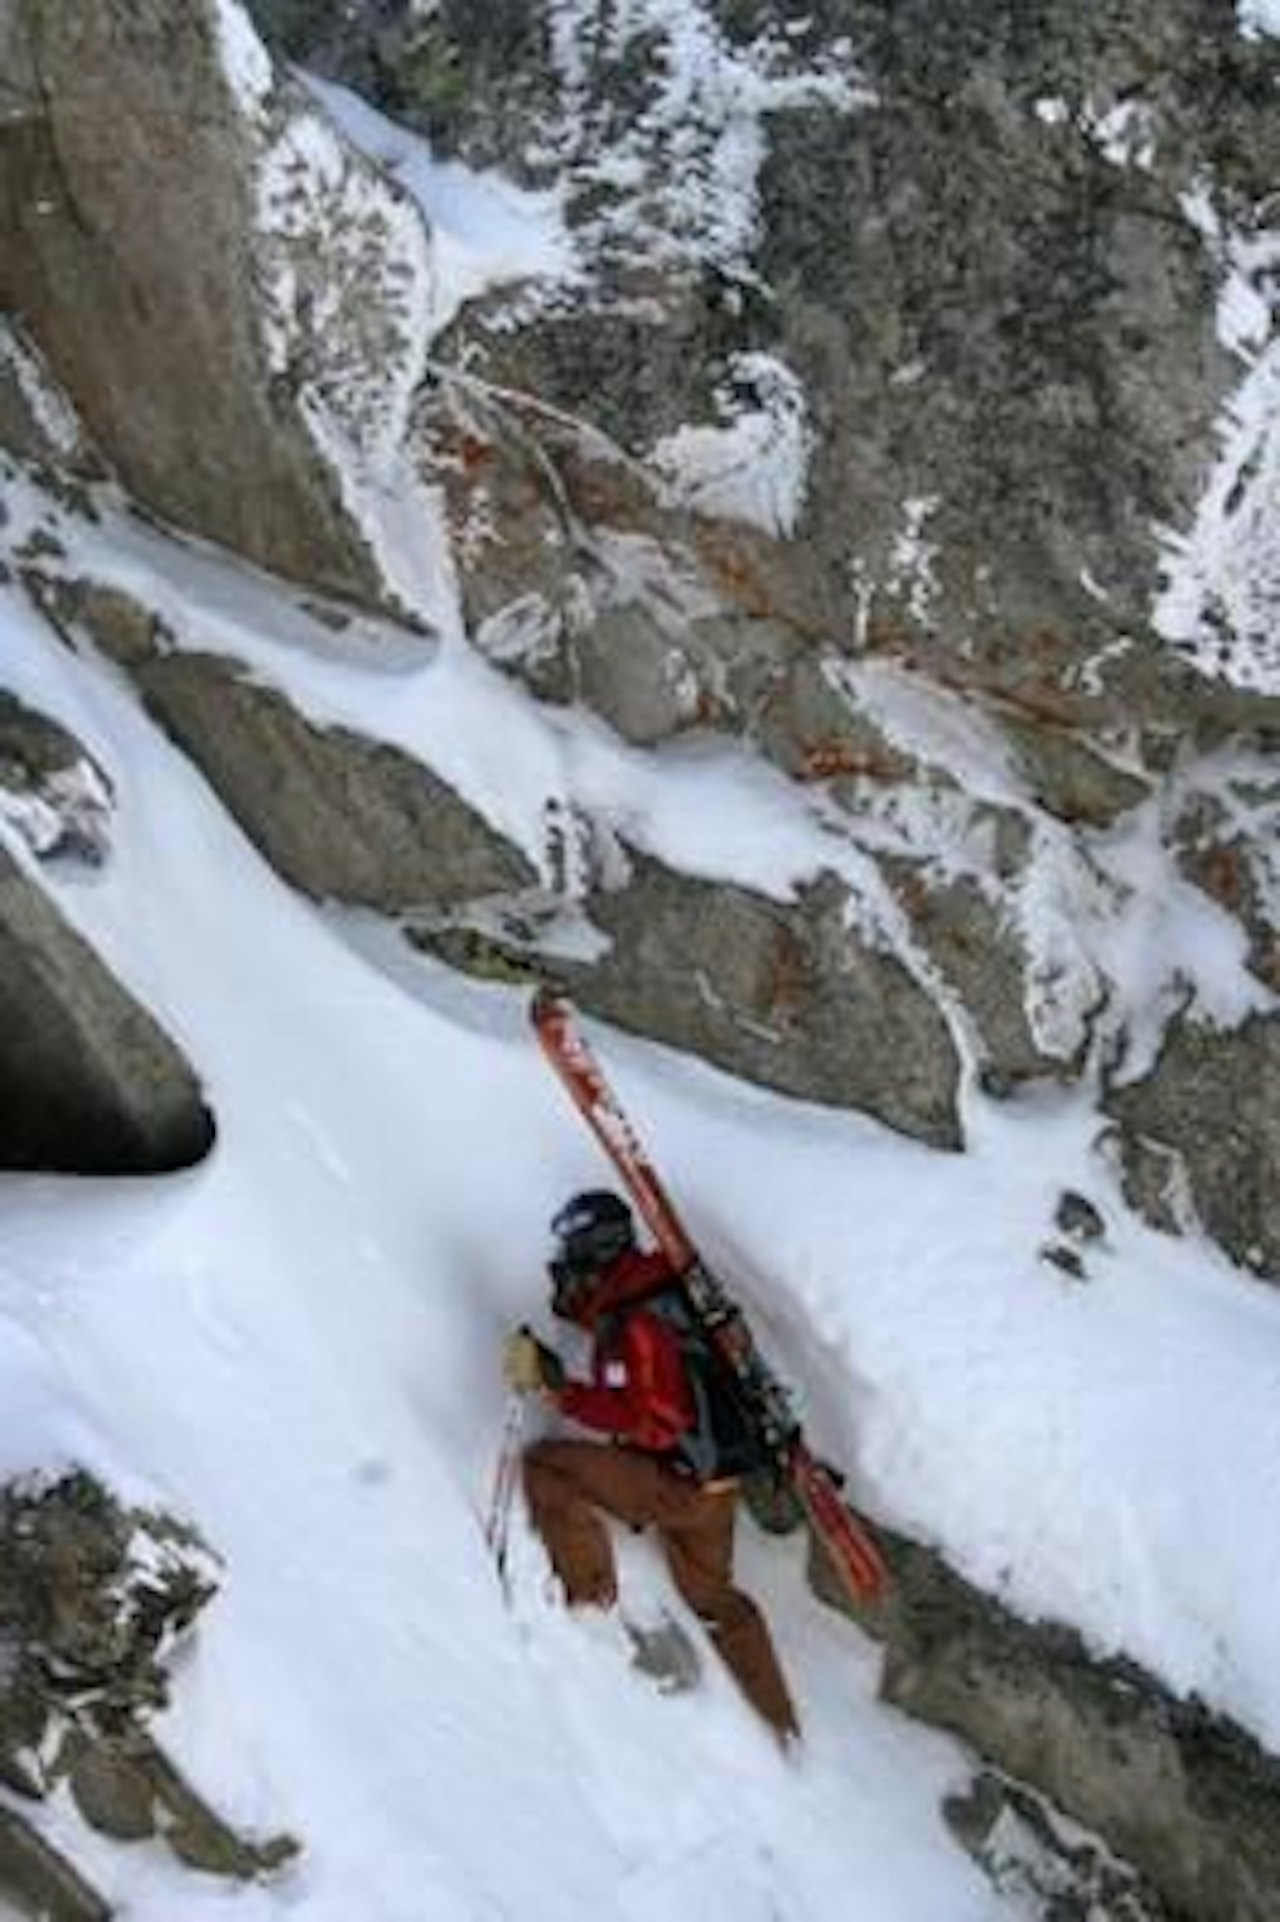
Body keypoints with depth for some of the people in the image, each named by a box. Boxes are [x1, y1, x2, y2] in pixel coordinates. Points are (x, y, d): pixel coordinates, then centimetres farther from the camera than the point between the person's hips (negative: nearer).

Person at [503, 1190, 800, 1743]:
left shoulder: (634, 1325, -23)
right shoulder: (640, 1299, 7)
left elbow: (645, 1420, -27)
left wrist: (561, 1391, -27)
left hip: (677, 1483, -10)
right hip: (713, 1480, 10)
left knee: (545, 1464, -8)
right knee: (712, 1598, 25)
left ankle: (594, 1603, -2)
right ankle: (780, 1724, 36)